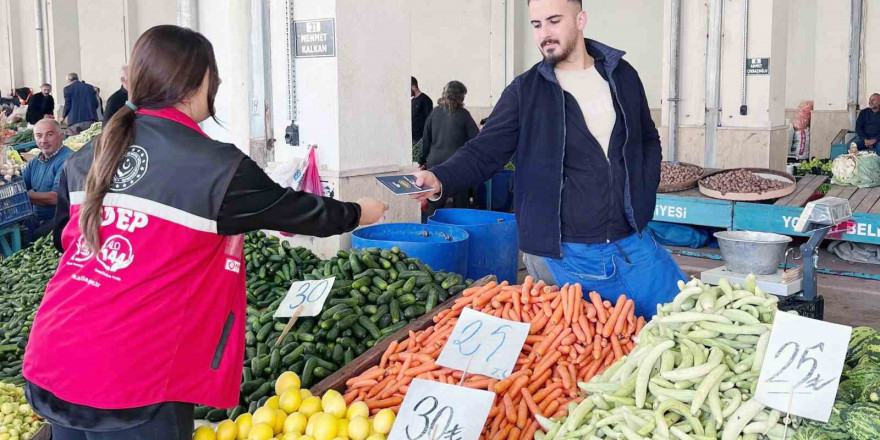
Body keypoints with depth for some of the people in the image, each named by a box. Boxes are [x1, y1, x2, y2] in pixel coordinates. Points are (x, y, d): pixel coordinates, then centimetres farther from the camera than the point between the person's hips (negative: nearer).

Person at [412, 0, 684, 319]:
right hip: (564, 257, -3)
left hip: (633, 244, 4)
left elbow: (648, 141, 18)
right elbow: (485, 151, -9)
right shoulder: (524, 91, -3)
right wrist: (439, 179, -27)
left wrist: (643, 197, 5)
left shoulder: (622, 76, 7)